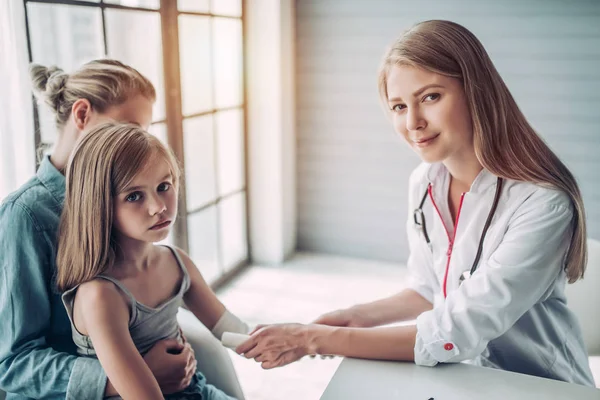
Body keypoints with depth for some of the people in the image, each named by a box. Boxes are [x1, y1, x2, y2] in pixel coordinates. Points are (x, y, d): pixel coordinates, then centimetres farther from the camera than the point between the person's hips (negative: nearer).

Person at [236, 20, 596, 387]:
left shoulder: (543, 203, -24)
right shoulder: (424, 182, -5)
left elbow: (454, 334, -27)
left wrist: (316, 340, -26)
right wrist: (360, 316, -8)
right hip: (463, 375, 5)